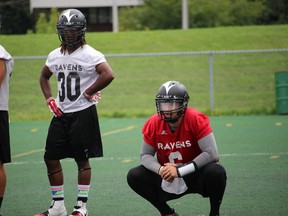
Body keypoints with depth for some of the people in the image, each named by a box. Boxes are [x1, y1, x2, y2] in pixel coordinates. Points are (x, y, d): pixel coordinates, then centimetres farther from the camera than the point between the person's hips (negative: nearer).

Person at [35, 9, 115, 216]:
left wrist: (88, 92, -17)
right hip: (61, 113, 7)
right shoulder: (55, 55, 9)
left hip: (83, 113, -7)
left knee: (82, 159, 0)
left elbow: (108, 75, -26)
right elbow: (44, 77, 26)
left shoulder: (90, 55, -12)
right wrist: (49, 98, 10)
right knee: (51, 158, 5)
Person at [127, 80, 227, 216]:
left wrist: (180, 170, -28)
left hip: (196, 175, -4)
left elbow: (212, 154, -26)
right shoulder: (153, 124, -8)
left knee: (216, 172, -35)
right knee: (134, 176, -11)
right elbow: (146, 155, -1)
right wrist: (160, 169, -25)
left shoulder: (196, 120, -20)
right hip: (168, 180, 4)